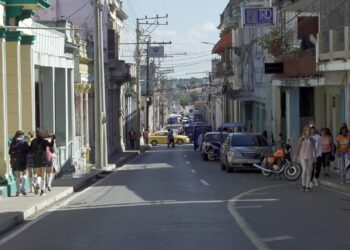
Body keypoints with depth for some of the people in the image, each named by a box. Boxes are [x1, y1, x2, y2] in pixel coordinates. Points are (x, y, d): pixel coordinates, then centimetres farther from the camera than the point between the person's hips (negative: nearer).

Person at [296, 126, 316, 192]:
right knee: (304, 169, -16)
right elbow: (299, 148, 9)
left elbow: (314, 148, 4)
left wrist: (315, 157, -4)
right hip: (303, 156, -1)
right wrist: (297, 156, 5)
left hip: (310, 156, 1)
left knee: (309, 171, 1)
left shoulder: (312, 139, 5)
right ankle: (303, 185, -4)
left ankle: (307, 186, 7)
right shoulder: (302, 139, 6)